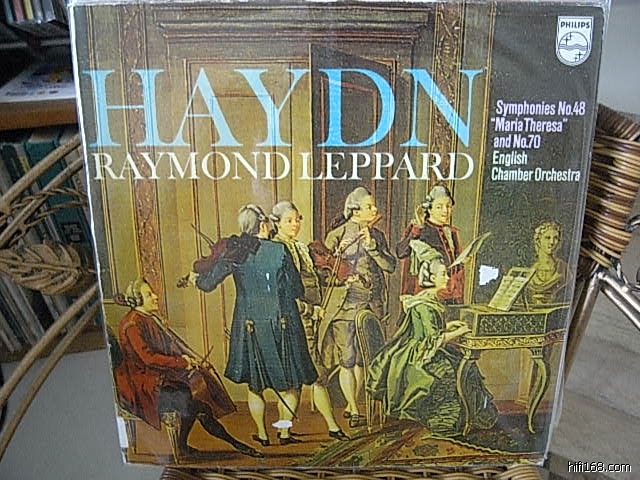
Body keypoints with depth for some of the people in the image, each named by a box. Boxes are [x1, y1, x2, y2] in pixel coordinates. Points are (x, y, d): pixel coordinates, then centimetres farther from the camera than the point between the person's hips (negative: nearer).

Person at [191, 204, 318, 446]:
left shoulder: (233, 253, -6)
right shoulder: (280, 251, -10)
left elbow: (207, 283, -3)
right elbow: (297, 290, -6)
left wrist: (196, 277, 18)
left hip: (249, 325, 2)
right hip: (282, 324, -1)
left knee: (254, 385, 18)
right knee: (289, 383, 16)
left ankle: (262, 434, 28)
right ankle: (285, 431, 24)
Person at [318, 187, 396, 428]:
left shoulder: (377, 235, 10)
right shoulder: (338, 233, -2)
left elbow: (391, 265, -2)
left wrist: (371, 245, -13)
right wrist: (338, 252, -20)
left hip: (371, 304, 4)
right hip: (344, 304, -4)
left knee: (362, 358, 9)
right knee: (347, 359, -3)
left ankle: (351, 405, 24)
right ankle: (354, 410, 9)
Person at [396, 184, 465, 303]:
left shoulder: (453, 233, 15)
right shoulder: (419, 231, -2)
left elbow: (459, 269, 19)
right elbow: (400, 252, -20)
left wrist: (459, 298, 15)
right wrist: (414, 233, -33)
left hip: (450, 295, 5)